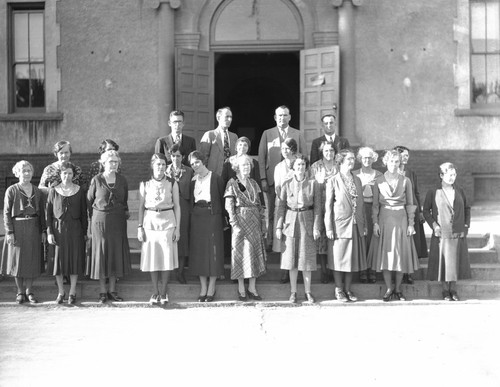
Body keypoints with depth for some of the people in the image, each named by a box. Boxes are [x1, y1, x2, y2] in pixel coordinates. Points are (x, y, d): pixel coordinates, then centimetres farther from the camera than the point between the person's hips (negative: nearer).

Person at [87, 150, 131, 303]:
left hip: (118, 221, 3)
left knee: (116, 253, 5)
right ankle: (102, 292, 8)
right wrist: (95, 215, 2)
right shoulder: (96, 180, -4)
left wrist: (125, 211, 6)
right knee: (101, 253, 1)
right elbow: (89, 200, 3)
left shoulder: (122, 180, 5)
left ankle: (112, 290, 13)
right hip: (100, 220, -3)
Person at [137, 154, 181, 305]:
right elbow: (141, 206, 7)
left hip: (168, 221, -1)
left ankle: (163, 292, 10)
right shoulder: (145, 184, 4)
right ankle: (155, 292, 13)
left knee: (166, 257, -1)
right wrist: (140, 227, 1)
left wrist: (177, 228, -1)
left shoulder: (172, 183, 2)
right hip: (150, 221, 1)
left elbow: (177, 206, 4)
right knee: (152, 258, 2)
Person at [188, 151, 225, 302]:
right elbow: (190, 200, 15)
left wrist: (222, 219, -6)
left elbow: (221, 199, -2)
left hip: (212, 216, -4)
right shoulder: (193, 180, 12)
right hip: (197, 217, 4)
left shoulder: (215, 178, -1)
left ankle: (211, 288, 5)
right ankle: (203, 288, 11)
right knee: (199, 251, 4)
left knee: (213, 250, -2)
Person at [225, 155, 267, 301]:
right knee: (241, 254, -1)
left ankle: (252, 289, 12)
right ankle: (241, 290, 7)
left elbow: (259, 205, 13)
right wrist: (235, 224, -16)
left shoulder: (253, 183, 12)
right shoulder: (232, 183, -3)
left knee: (255, 253, 5)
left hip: (254, 222, 5)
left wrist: (263, 223, 7)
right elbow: (229, 206, -8)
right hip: (241, 221, -5)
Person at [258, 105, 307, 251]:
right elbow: (261, 157, 6)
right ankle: (270, 242, 6)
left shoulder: (297, 135, 11)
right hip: (272, 179, 0)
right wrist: (263, 179, -3)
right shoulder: (267, 134, 11)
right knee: (272, 212, 1)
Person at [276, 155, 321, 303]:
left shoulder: (313, 184, 1)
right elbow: (281, 206, 4)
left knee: (306, 258, 3)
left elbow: (317, 207, 0)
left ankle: (308, 291, 13)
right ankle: (293, 292, 13)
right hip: (290, 222, 1)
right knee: (291, 258, 4)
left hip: (307, 222, -1)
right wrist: (279, 226, -1)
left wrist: (316, 227, -6)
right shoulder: (287, 184, 3)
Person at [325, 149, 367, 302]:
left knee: (353, 257, 8)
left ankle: (347, 288, 18)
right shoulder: (333, 181, -5)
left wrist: (364, 224, 10)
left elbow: (360, 203, 12)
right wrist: (329, 228, -9)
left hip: (355, 226, 5)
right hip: (340, 225, -4)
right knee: (339, 258, 2)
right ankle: (339, 289, 14)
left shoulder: (357, 180, 9)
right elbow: (328, 206, -5)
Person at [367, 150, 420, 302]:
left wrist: (411, 224, -1)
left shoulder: (405, 181, 3)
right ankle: (389, 289, 10)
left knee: (401, 254, 2)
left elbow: (410, 204, 4)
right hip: (384, 219, 0)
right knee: (385, 254, 0)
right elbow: (375, 204, 3)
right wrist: (375, 223, -5)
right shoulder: (379, 181, 2)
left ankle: (398, 289, 13)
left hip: (401, 219, 0)